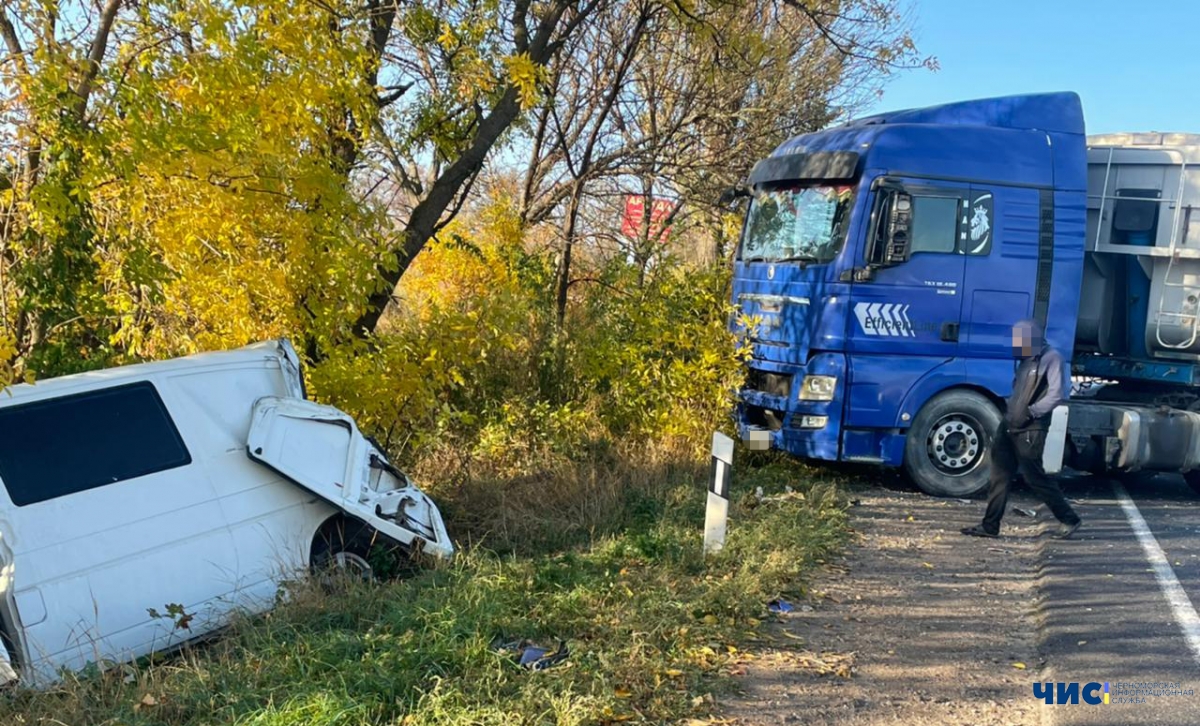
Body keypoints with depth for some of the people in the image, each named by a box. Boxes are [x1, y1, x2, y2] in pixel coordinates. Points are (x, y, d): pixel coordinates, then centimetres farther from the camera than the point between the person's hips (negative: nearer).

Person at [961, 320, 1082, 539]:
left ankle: (1069, 519, 15)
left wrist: (1031, 412, -17)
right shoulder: (1027, 360, 15)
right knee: (1000, 475, 7)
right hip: (1009, 426, 8)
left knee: (1034, 477, -1)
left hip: (1029, 430, -8)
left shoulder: (1052, 358, -9)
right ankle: (990, 525, 11)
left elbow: (1057, 394, -18)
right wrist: (1009, 411, 11)